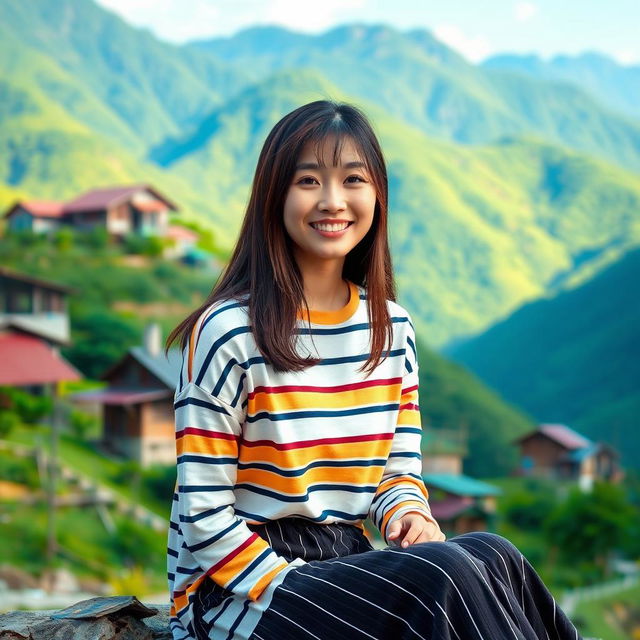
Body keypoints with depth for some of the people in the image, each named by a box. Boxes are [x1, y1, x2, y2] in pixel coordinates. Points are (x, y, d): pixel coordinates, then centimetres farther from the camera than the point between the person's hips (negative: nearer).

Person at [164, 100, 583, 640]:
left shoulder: (392, 327, 7)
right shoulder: (230, 332, -13)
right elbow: (204, 519, -12)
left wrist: (410, 515, -10)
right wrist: (301, 593, -20)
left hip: (347, 561, 6)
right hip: (232, 593, -5)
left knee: (492, 554, -24)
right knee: (443, 577, -29)